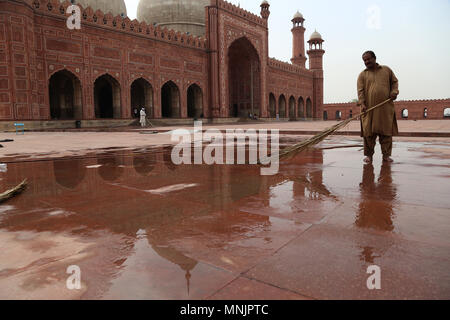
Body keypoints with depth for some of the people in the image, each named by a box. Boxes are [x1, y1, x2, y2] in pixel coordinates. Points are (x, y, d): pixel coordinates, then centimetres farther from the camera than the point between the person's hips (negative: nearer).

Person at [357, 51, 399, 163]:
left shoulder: (386, 70, 15)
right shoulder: (363, 75, 9)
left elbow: (394, 81, 20)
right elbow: (360, 90, -1)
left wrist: (394, 92, 1)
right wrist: (362, 103, -15)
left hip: (386, 108, 1)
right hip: (369, 108, -1)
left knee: (386, 132, 2)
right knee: (369, 132, -2)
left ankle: (386, 155, 11)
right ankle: (369, 155, 8)